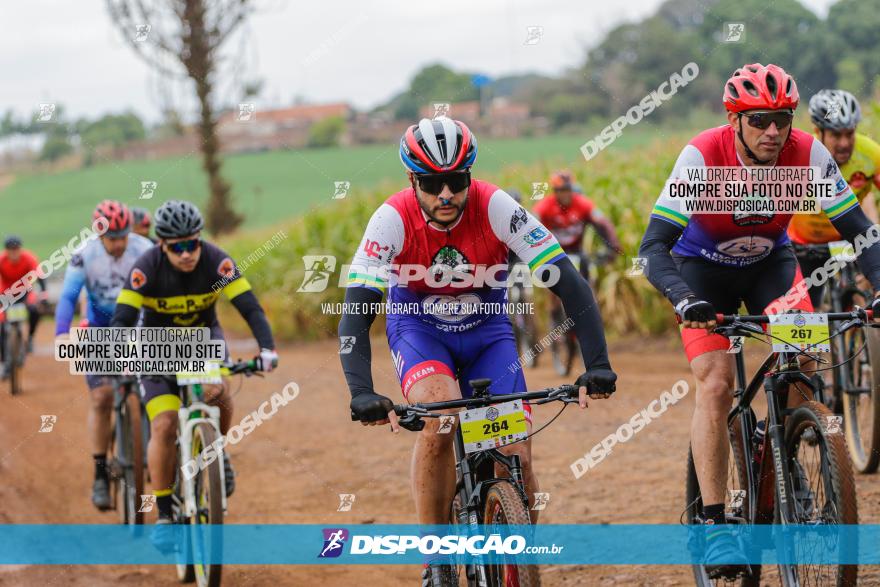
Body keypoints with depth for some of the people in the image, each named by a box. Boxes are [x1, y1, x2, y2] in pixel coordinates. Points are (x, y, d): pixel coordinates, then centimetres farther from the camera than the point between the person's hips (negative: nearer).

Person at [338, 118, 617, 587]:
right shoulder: (393, 219, -26)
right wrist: (361, 393, -45)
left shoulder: (497, 208, -26)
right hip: (418, 328, -1)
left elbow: (570, 287, -27)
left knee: (517, 459, -12)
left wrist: (597, 366, -37)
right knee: (439, 418, -32)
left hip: (486, 330, 1)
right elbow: (355, 313, -30)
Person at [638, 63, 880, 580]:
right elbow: (654, 246, -35)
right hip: (703, 267, -3)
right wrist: (684, 300, -52)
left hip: (770, 261, 3)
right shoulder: (702, 157, -32)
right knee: (716, 384, -18)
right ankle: (715, 524, -12)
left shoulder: (809, 155, -25)